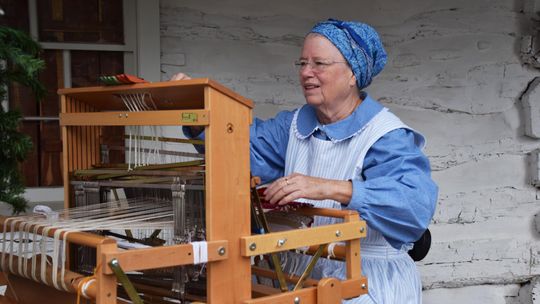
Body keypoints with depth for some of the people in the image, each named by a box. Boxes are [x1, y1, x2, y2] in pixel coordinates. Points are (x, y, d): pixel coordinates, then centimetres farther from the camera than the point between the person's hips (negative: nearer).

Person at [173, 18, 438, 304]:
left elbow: (417, 200, -29)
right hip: (300, 270, 6)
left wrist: (329, 188, -41)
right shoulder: (293, 126, 12)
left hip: (367, 279, -5)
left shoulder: (387, 137, -13)